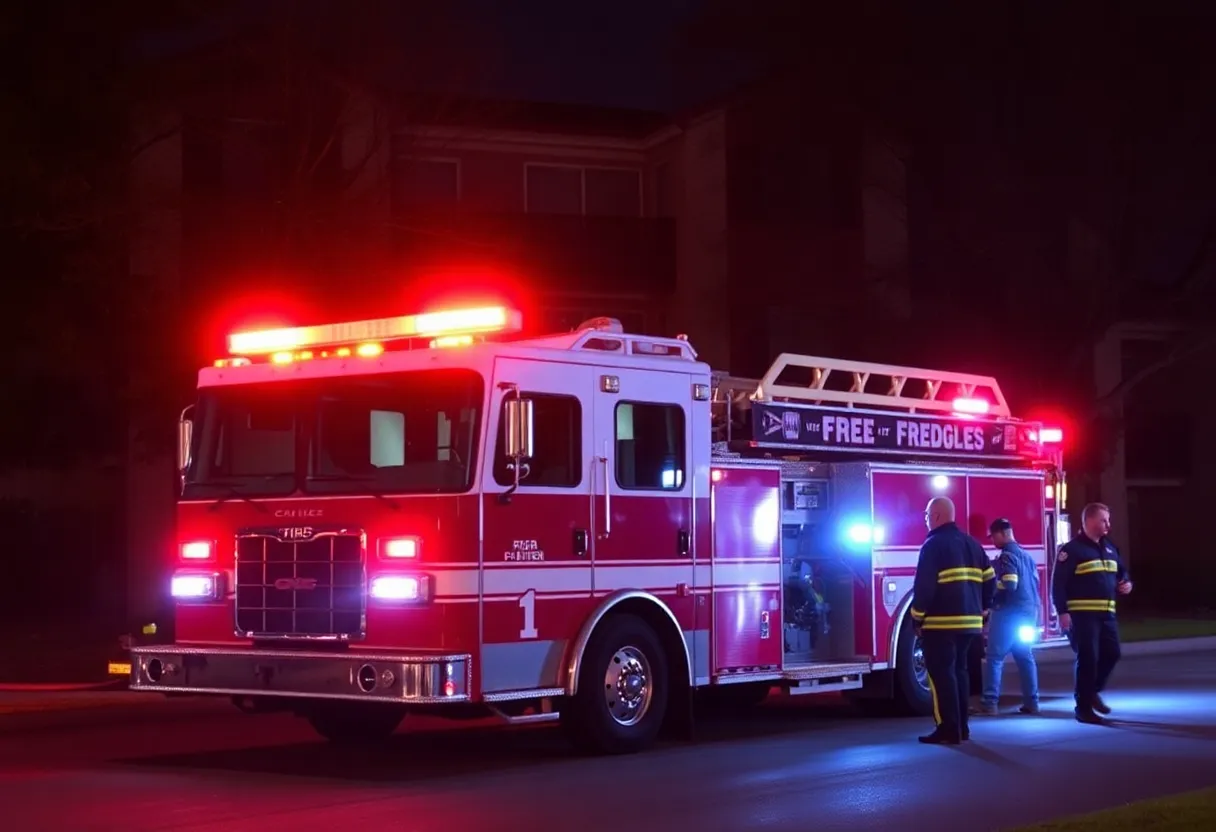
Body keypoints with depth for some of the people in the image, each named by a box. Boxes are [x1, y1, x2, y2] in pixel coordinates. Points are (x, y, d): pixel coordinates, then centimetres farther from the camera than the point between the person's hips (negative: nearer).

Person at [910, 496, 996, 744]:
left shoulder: (934, 544, -9)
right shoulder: (972, 544, 14)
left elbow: (924, 585, -14)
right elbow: (990, 581, 15)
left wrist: (917, 619, -7)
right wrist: (980, 610, 20)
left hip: (941, 623, -8)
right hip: (969, 622, 8)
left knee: (941, 674, -4)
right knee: (959, 671, 15)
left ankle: (949, 729, -8)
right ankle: (961, 727, 17)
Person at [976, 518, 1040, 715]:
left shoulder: (1006, 556, -13)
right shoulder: (1025, 555, 15)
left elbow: (1008, 585, -21)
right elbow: (1035, 581, 20)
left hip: (1010, 612, -9)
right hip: (1029, 611, 9)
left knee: (995, 657, -6)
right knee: (1025, 656, 13)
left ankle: (989, 703, -10)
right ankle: (1031, 702, 11)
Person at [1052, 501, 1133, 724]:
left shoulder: (1109, 548, 15)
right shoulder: (1072, 550, -9)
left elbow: (1120, 571, 30)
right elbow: (1058, 583, -13)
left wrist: (1125, 583, 6)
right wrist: (1062, 612, -19)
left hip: (1106, 613, 7)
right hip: (1082, 614, -7)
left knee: (1111, 653, 8)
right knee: (1088, 659, -7)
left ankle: (1092, 691, 30)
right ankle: (1083, 707, 1)